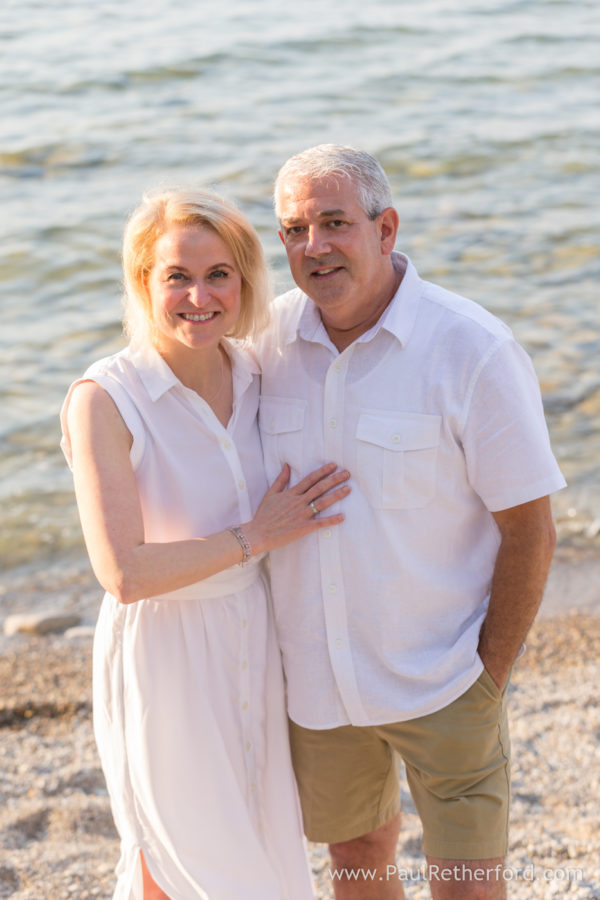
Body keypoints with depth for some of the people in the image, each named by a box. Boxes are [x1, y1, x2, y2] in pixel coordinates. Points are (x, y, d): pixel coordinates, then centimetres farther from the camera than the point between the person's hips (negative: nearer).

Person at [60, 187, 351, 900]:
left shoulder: (253, 373, -2)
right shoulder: (104, 400, -20)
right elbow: (124, 573, -25)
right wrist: (254, 537, -19)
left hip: (254, 645, 6)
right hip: (164, 658, -6)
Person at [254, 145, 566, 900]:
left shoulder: (472, 349, -17)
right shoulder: (273, 335, -4)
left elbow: (529, 531, -13)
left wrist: (490, 675, -11)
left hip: (441, 680, -4)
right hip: (315, 678, 4)